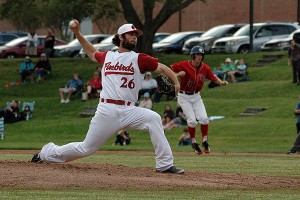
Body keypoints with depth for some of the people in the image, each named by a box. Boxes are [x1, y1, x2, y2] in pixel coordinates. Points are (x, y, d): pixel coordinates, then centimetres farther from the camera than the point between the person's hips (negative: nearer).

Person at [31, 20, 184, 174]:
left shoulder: (139, 59, 6)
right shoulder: (107, 56, 14)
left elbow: (162, 68, -2)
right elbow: (92, 53, 36)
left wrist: (176, 83, -19)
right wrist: (77, 34, 30)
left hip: (128, 111, 0)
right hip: (106, 111, 0)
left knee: (153, 119, -28)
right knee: (86, 148, 3)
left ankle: (165, 164, -22)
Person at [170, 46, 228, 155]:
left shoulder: (205, 68, -5)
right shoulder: (183, 65, -17)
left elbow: (213, 77, 5)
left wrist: (221, 82, -14)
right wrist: (178, 74, -29)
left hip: (196, 96, 4)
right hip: (184, 97, -4)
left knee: (204, 119, -10)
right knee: (192, 120, -12)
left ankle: (205, 141, 10)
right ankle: (193, 142, 10)